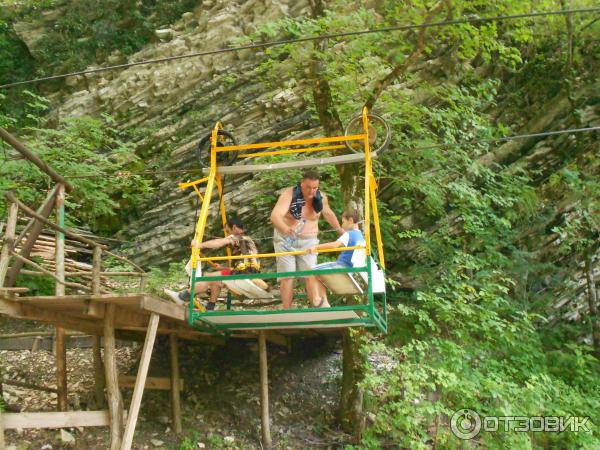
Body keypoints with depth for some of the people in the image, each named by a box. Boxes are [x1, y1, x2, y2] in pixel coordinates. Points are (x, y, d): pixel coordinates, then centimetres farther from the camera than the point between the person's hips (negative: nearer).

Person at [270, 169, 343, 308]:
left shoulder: (321, 197, -6)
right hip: (286, 239, -2)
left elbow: (328, 214, 17)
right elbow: (275, 216, -32)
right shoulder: (289, 194, -19)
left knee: (310, 275, -7)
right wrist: (285, 229, -52)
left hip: (308, 240, 2)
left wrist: (340, 230, 27)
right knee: (287, 276, -3)